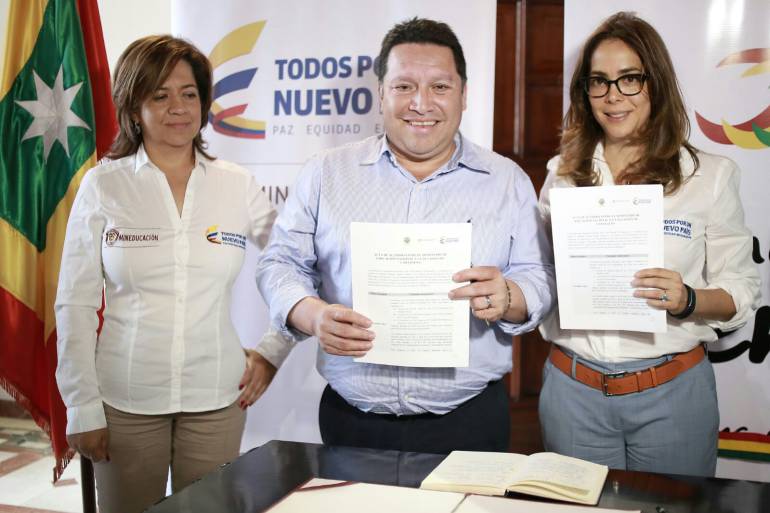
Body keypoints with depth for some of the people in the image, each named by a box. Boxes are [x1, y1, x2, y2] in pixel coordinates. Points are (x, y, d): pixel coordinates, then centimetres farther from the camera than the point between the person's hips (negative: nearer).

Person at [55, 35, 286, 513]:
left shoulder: (238, 185, 1)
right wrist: (82, 408, -4)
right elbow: (75, 304, -2)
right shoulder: (103, 185, -2)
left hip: (217, 398, 1)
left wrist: (272, 353, 0)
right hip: (125, 401, -1)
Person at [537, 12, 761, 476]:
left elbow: (742, 289, -1)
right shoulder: (563, 174, 5)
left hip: (672, 391, -1)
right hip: (573, 390, 2)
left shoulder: (710, 174, -2)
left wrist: (687, 300, -20)